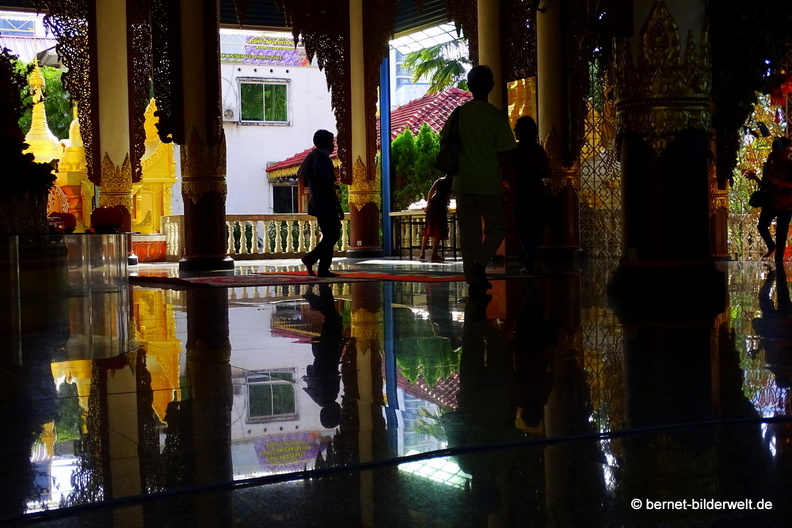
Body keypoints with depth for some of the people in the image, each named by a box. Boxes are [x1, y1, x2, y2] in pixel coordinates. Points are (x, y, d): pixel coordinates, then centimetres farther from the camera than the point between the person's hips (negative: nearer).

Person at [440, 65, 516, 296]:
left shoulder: (458, 114, 2)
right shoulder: (497, 116, -7)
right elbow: (504, 154, -6)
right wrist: (507, 174, 8)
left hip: (463, 183, 3)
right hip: (490, 182, -3)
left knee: (469, 232, 10)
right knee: (496, 227, 11)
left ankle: (473, 281, 11)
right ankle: (480, 263, -14)